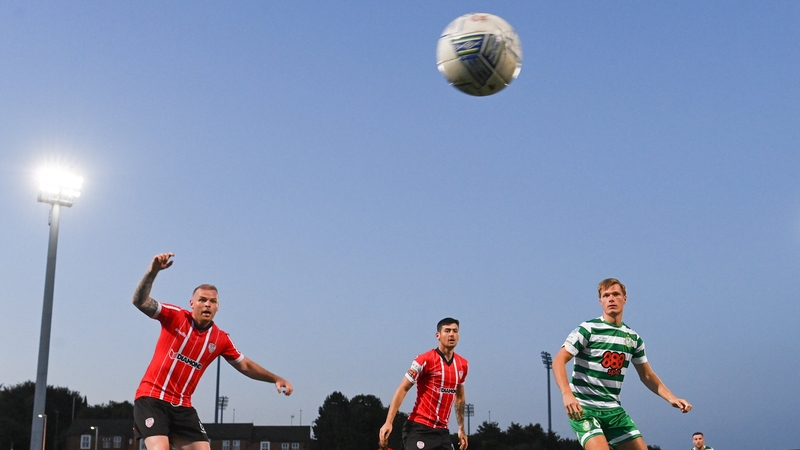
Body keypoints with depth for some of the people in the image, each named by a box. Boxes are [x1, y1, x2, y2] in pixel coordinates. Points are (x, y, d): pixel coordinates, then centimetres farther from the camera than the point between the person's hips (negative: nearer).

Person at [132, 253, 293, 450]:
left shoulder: (221, 339, 5)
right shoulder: (175, 316, -5)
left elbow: (245, 365, 16)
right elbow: (140, 301, -16)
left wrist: (275, 378, 4)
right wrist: (153, 271, -32)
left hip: (182, 406, 5)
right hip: (152, 398, -5)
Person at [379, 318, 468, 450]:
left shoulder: (463, 365, 8)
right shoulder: (425, 360, -10)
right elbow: (403, 389, -9)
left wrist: (461, 429, 21)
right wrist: (388, 422, -17)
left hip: (442, 430, 6)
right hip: (419, 428, -6)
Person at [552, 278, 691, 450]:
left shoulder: (633, 338, 9)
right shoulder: (588, 329, -8)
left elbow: (646, 375, 19)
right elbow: (559, 361, -14)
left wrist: (671, 397, 5)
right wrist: (567, 394, -29)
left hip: (613, 410, 6)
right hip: (583, 408, -6)